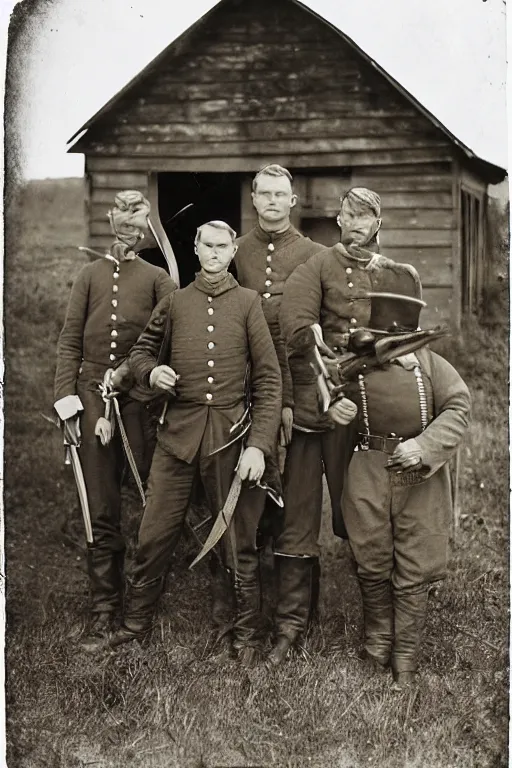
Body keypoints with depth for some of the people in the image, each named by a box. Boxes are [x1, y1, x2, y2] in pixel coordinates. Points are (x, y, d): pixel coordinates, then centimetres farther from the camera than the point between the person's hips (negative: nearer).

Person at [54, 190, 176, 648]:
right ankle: (105, 607, 12)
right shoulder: (91, 276, 14)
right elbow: (70, 340, 9)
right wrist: (65, 394, -2)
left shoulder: (157, 279, 8)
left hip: (140, 395, -1)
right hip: (93, 397, 2)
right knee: (101, 509, 4)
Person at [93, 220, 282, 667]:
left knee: (239, 543, 6)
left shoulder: (248, 302, 2)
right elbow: (141, 352, 20)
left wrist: (259, 445, -10)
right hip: (179, 432, 2)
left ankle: (248, 637, 21)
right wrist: (151, 372, -5)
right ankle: (136, 624, 24)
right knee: (154, 535, 5)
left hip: (232, 436, -2)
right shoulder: (175, 303, 9)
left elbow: (269, 379, -1)